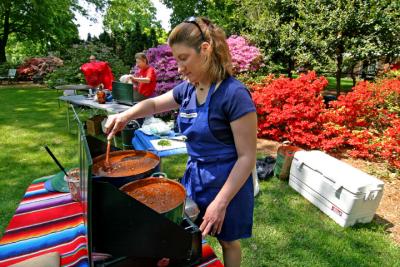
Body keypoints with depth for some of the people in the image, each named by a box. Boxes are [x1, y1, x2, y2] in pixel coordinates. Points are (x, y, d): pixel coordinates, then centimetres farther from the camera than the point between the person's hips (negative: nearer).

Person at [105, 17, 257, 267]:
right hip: (194, 176, 6)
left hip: (227, 182, -6)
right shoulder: (188, 89, -2)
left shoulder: (234, 94, -24)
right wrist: (126, 115, -3)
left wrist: (221, 203, -21)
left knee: (227, 241, 19)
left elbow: (247, 157, -22)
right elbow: (154, 104, 15)